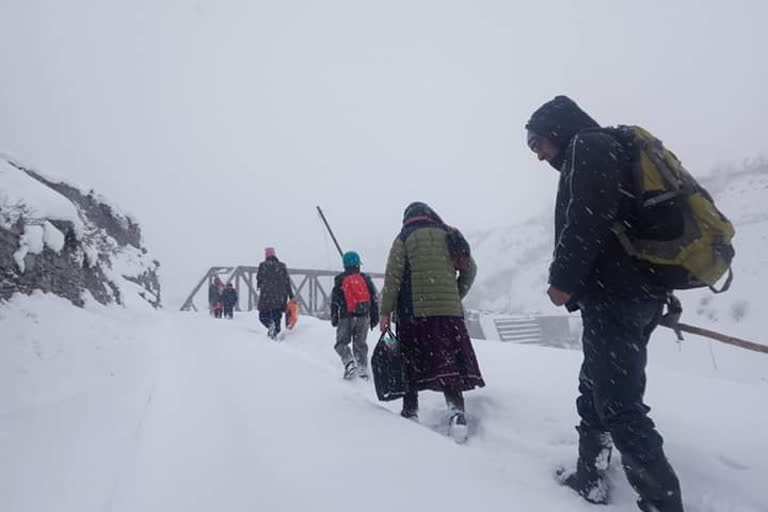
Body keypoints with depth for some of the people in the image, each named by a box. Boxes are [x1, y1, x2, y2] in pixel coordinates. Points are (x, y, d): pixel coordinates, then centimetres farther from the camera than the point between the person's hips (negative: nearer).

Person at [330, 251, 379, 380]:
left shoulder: (340, 280, 2)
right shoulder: (366, 279, 7)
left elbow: (334, 301, 1)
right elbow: (374, 300, 7)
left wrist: (334, 318, 8)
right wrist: (374, 318, 13)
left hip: (346, 317, -2)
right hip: (363, 317, 2)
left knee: (342, 342, 7)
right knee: (360, 343, 13)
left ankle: (349, 363, -15)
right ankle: (363, 369, 8)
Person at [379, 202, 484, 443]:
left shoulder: (405, 238, 3)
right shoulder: (448, 235, 14)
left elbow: (393, 276, -5)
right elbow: (470, 269, 16)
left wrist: (386, 312, -2)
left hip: (414, 311, -2)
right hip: (449, 312, 3)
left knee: (412, 364, 8)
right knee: (449, 362, 1)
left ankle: (410, 411, 13)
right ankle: (457, 410, -13)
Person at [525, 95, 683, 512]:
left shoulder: (587, 145, -3)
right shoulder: (609, 151, 27)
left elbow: (587, 219, -19)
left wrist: (564, 280, -15)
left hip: (614, 293, -11)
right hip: (637, 290, 11)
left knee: (617, 403, -9)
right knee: (595, 391, 17)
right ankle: (589, 479, 27)